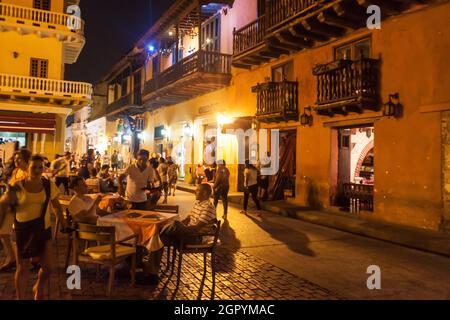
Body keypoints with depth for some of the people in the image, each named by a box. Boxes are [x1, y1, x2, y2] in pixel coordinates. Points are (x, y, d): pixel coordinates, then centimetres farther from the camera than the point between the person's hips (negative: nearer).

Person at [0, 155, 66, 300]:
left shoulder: (49, 185, -3)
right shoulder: (17, 187, -8)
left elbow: (56, 205, 9)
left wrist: (63, 223, 9)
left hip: (43, 229, 2)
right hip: (23, 230, -1)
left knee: (50, 266, -1)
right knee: (23, 267, 8)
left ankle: (39, 289, 31)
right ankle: (20, 298, 29)